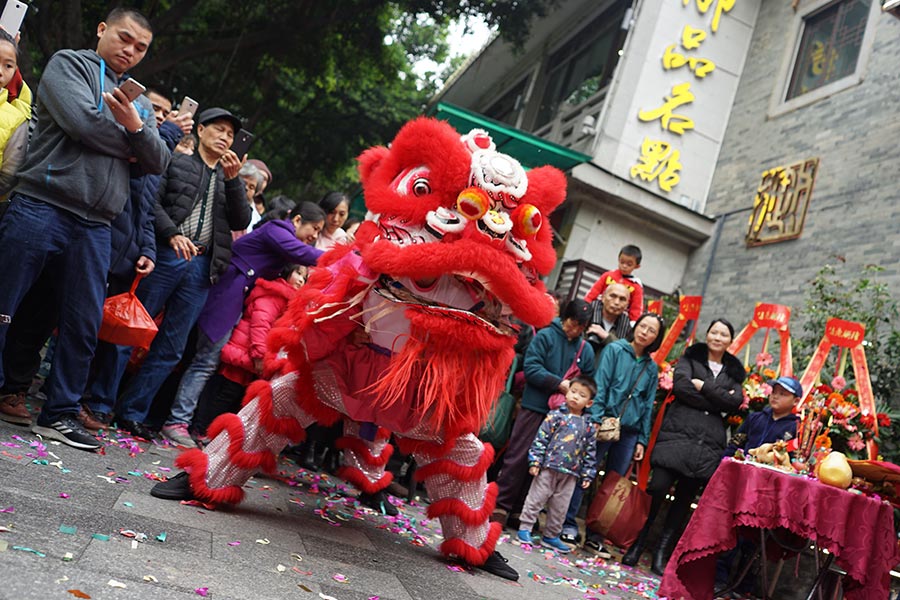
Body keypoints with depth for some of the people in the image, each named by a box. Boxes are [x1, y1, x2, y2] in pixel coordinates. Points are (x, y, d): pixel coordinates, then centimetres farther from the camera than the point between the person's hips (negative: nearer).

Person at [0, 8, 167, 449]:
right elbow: (82, 122, -13)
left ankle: (60, 413, 14)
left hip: (94, 227, 5)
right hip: (40, 209, -5)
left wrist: (135, 126, -10)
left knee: (85, 325, 4)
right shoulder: (69, 64, 6)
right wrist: (130, 144, 2)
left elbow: (159, 162, 8)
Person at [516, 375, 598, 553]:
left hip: (571, 474, 4)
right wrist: (535, 461, -11)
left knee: (560, 507, 12)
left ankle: (550, 535, 25)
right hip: (548, 467, -3)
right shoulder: (555, 416, -3)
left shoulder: (588, 426, 6)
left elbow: (590, 452, 10)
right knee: (536, 498, 3)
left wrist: (587, 475, 6)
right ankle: (524, 528, 14)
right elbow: (540, 439, -5)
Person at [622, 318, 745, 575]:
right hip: (678, 431, -3)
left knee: (685, 496, 2)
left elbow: (735, 402, 0)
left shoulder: (733, 371, 19)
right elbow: (680, 387, -8)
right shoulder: (690, 358, 11)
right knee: (658, 487, -13)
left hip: (709, 442, 3)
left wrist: (704, 386, -6)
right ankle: (637, 544, 3)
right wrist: (717, 400, -6)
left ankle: (660, 554, 10)